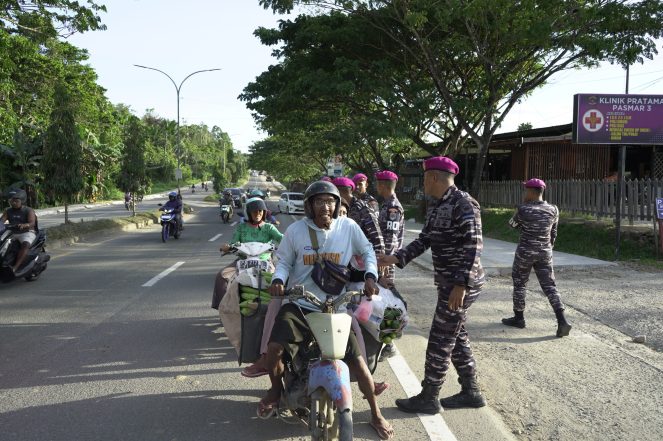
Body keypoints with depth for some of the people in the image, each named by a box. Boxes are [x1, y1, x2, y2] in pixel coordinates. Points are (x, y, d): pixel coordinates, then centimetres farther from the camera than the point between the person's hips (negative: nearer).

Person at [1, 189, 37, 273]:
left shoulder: (29, 211, -4)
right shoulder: (8, 211, 12)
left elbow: (32, 223, -20)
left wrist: (24, 225, -43)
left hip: (27, 232, -6)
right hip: (12, 233, 6)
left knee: (25, 244, -35)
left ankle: (15, 267, -47)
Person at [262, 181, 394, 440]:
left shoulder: (348, 227, -4)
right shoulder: (296, 230, -5)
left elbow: (367, 250, 12)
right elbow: (284, 260, 7)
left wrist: (370, 276, -4)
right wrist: (278, 279, -14)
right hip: (300, 304, 0)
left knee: (356, 358, -4)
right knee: (274, 348, -19)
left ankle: (376, 416, 17)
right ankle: (276, 390, 16)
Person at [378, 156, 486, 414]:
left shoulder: (463, 205, -17)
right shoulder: (438, 207, 13)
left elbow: (473, 247, -22)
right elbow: (424, 240, 13)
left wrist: (461, 285, -26)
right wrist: (395, 259, 2)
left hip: (461, 285, -9)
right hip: (448, 283, 10)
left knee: (440, 341, -2)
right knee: (456, 337, 16)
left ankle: (428, 398, 10)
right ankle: (471, 392, 28)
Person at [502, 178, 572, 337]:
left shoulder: (523, 209, -14)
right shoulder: (553, 210, 1)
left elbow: (512, 224, 4)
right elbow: (553, 233, 11)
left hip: (525, 252, -4)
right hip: (545, 253, 4)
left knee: (519, 284, 14)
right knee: (549, 286, 6)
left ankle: (519, 318, 23)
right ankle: (562, 321, -7)